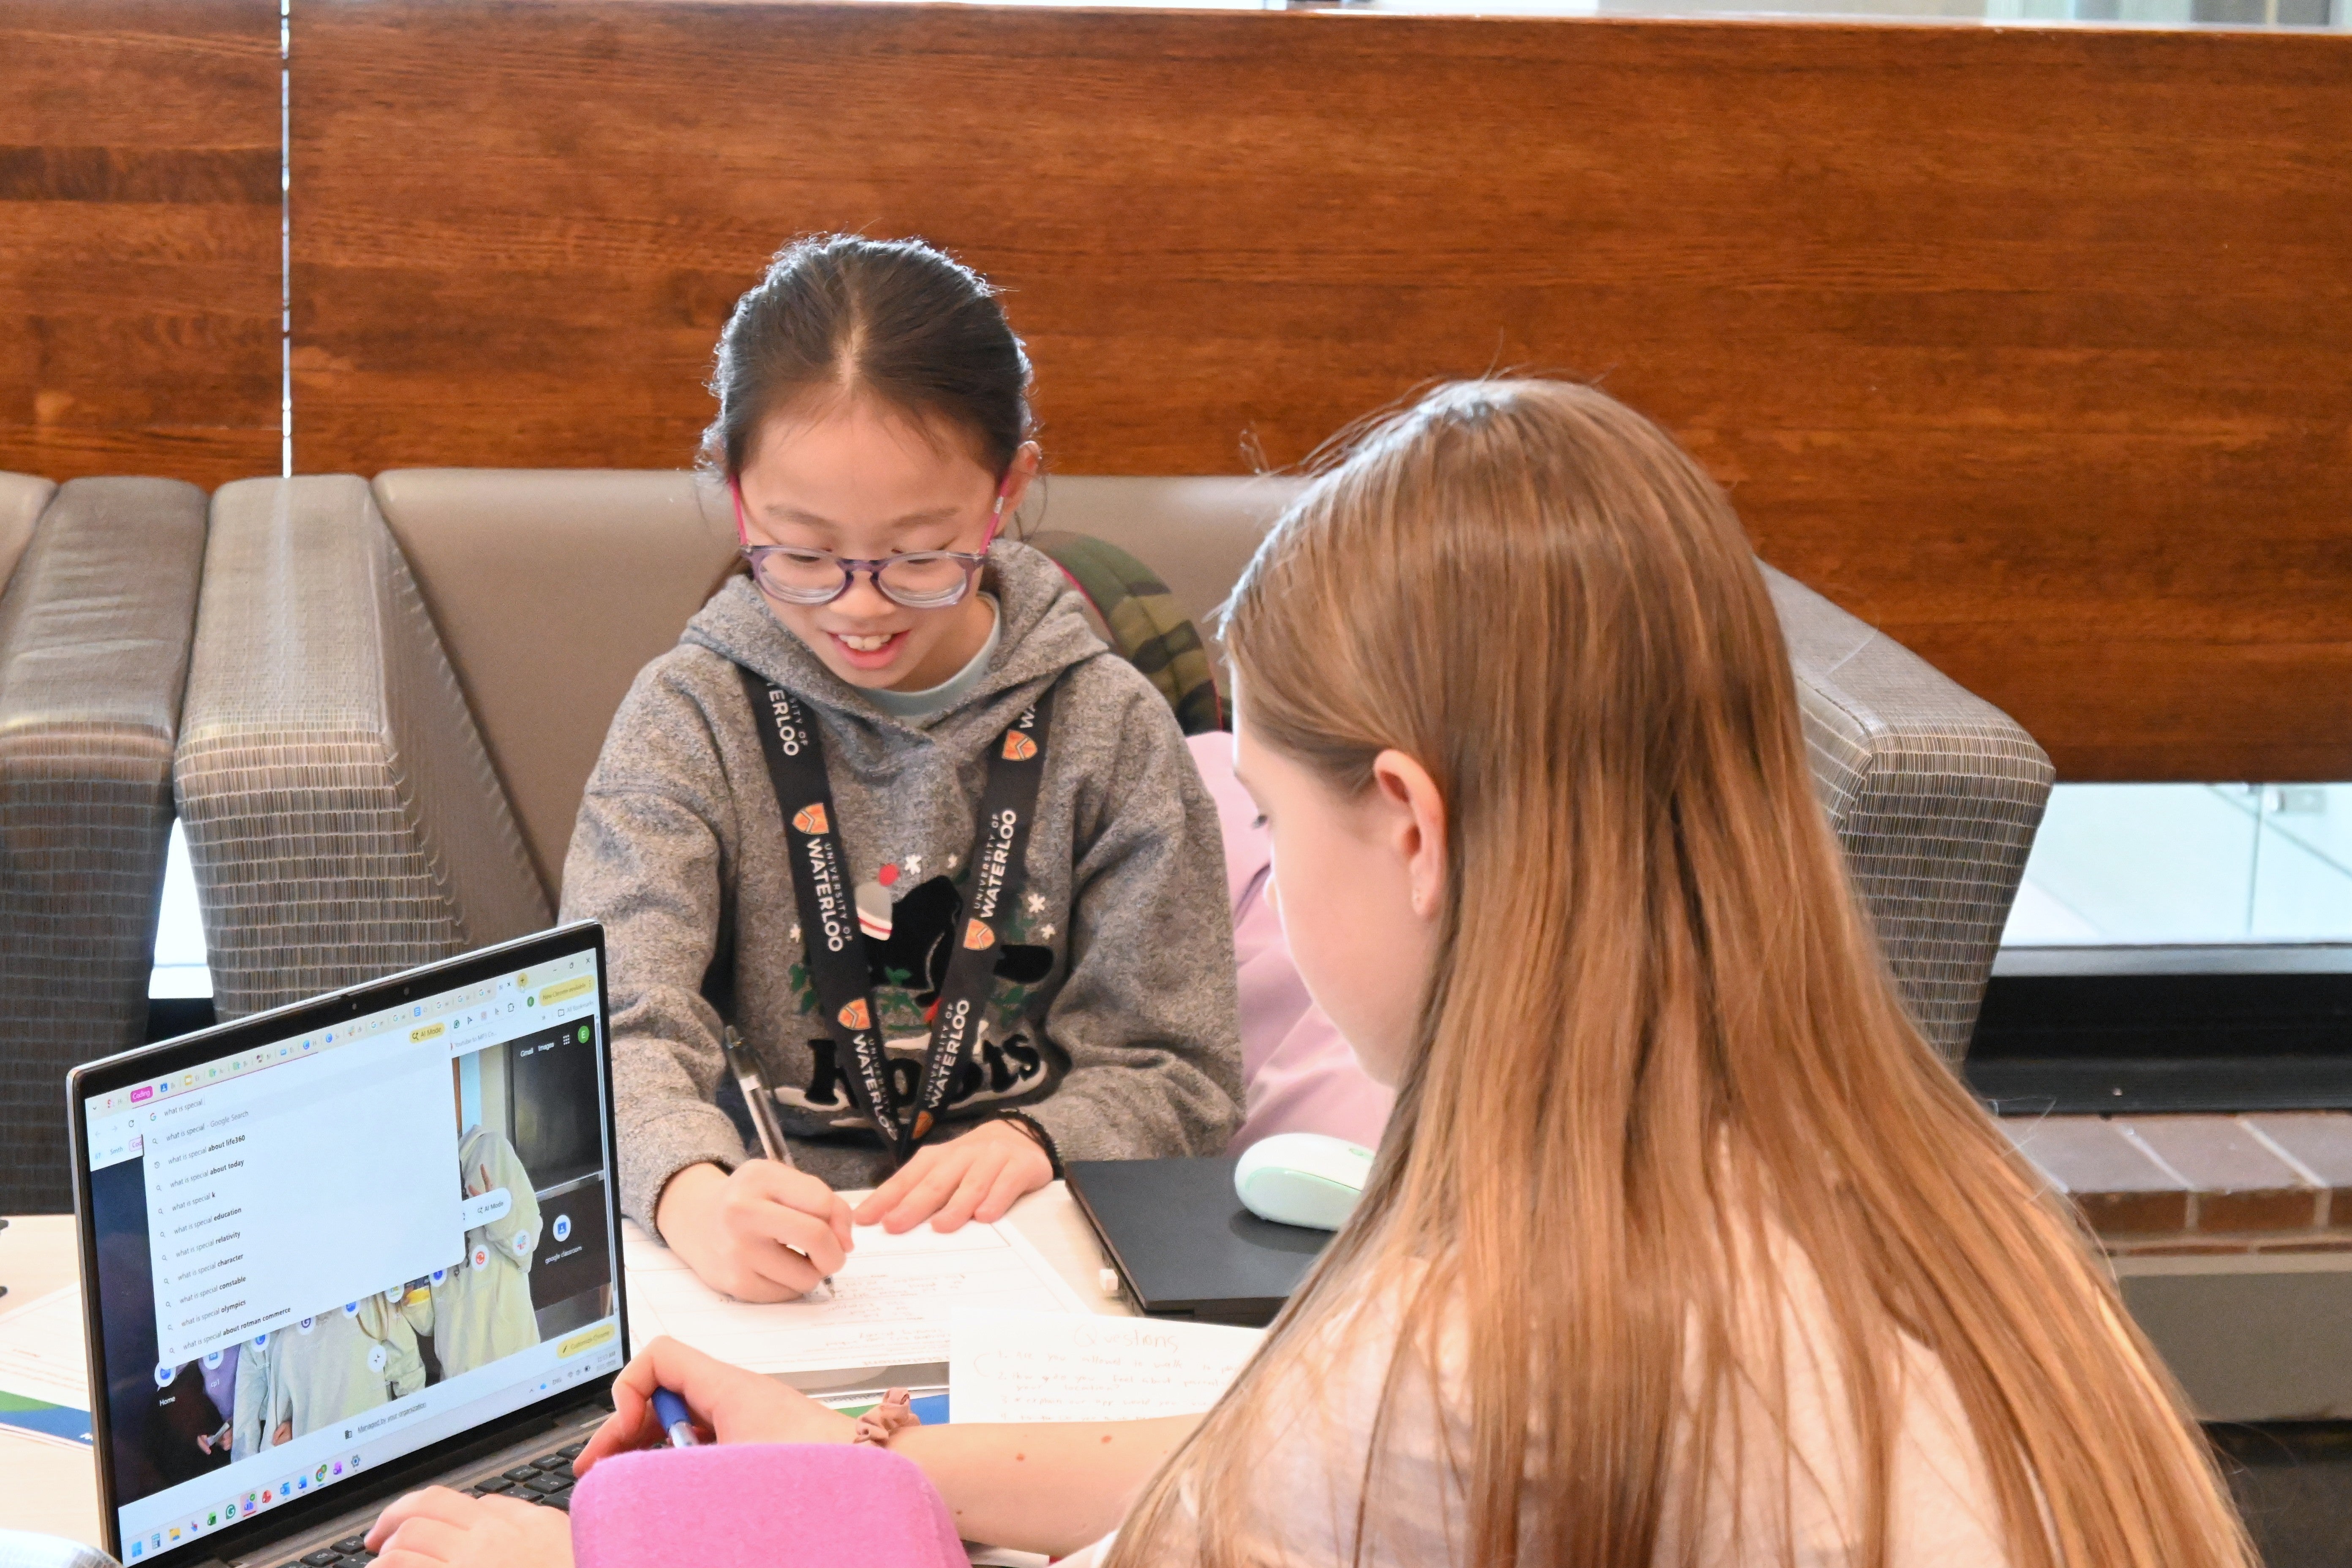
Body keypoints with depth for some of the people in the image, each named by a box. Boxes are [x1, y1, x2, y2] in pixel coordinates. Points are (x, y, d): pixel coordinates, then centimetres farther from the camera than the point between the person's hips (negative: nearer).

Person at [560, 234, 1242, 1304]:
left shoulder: (1106, 727, 3)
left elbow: (1172, 1076, 5)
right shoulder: (689, 720, 0)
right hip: (755, 1293, 0)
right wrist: (695, 1195, -33)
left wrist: (1032, 1142, -16)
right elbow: (622, 1032, -12)